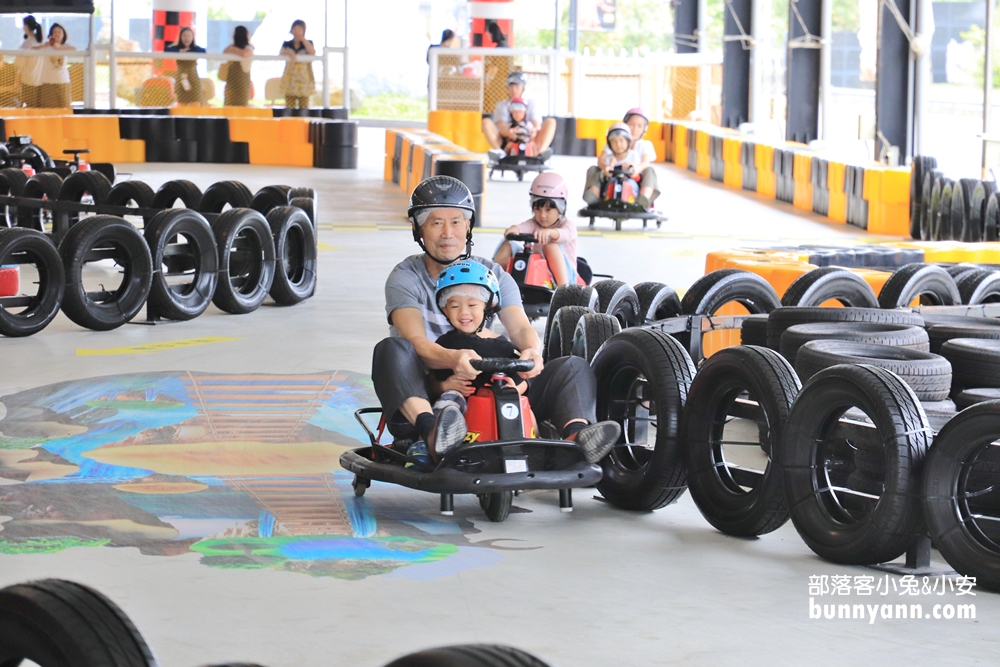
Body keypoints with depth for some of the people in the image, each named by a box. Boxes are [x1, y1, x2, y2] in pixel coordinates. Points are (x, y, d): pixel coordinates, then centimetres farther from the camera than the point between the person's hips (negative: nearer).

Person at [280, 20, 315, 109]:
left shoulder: (308, 43, 6)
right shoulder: (287, 44, 9)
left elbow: (312, 53, -13)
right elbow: (281, 53, -9)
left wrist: (303, 39, -9)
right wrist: (289, 53, -32)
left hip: (304, 80, -1)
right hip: (290, 81, 1)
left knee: (303, 108, -1)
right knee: (289, 109, -1)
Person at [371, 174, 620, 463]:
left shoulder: (492, 274, 11)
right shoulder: (406, 278, -1)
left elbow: (520, 327, -5)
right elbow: (416, 342, -18)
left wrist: (531, 350, -31)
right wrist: (452, 358, -41)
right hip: (425, 395, -3)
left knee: (573, 367, -13)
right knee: (391, 350, -33)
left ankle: (577, 432, -46)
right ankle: (432, 431, -59)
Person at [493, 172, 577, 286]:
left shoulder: (567, 226, -4)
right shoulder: (534, 224, 8)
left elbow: (565, 235, -29)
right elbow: (524, 227, -16)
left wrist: (549, 232, -52)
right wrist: (515, 228, -41)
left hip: (563, 274, -4)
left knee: (551, 244, -32)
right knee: (508, 245, -5)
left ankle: (564, 287, -40)